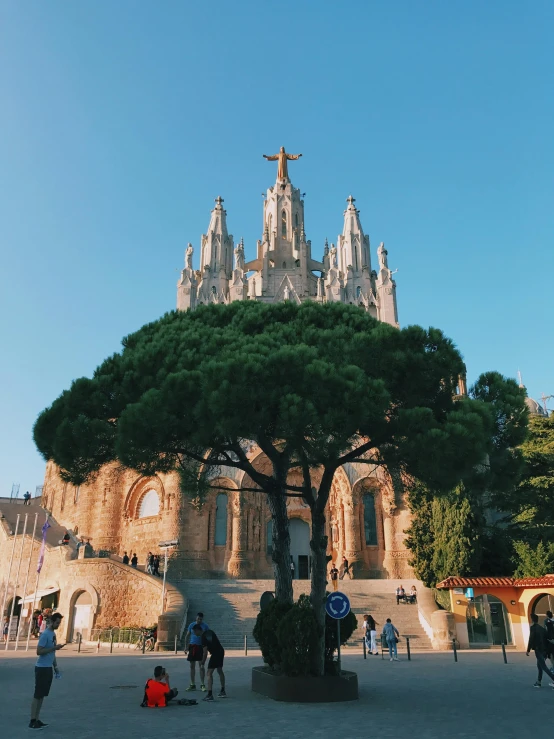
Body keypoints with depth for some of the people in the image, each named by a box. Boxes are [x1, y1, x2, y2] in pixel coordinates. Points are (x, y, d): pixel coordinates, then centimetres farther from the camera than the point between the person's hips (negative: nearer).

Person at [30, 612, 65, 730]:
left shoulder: (53, 633, 11)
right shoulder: (45, 634, -17)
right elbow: (39, 651, -22)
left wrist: (55, 666, 19)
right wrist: (54, 648, -25)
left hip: (48, 668, 9)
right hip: (42, 668, -9)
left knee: (42, 695, 12)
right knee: (37, 695, -3)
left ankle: (37, 719, 19)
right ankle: (32, 721, 4)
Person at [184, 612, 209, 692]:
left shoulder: (205, 626, -1)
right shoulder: (192, 625, 4)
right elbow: (187, 636, 8)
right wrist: (186, 646, 1)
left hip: (201, 647, -2)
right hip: (192, 646, 2)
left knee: (201, 666, -5)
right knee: (192, 666, 7)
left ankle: (202, 685, 4)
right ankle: (192, 685, 17)